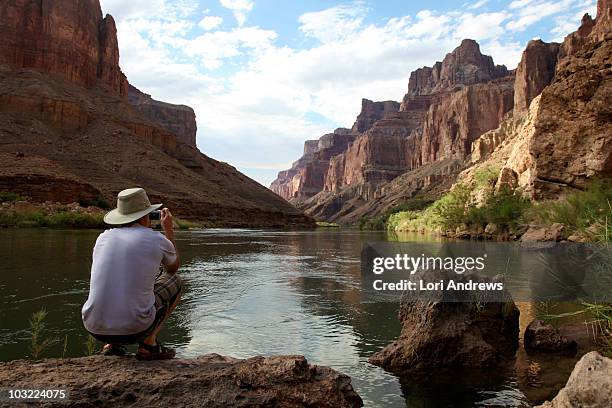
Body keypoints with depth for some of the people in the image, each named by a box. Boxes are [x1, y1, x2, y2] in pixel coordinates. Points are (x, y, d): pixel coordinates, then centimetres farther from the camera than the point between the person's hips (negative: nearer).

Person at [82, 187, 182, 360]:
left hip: (94, 329, 5)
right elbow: (174, 267, 21)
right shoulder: (157, 240, -3)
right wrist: (169, 229, 29)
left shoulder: (103, 237, 7)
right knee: (175, 281, 18)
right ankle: (149, 343, 8)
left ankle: (112, 344, 19)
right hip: (135, 328, -5)